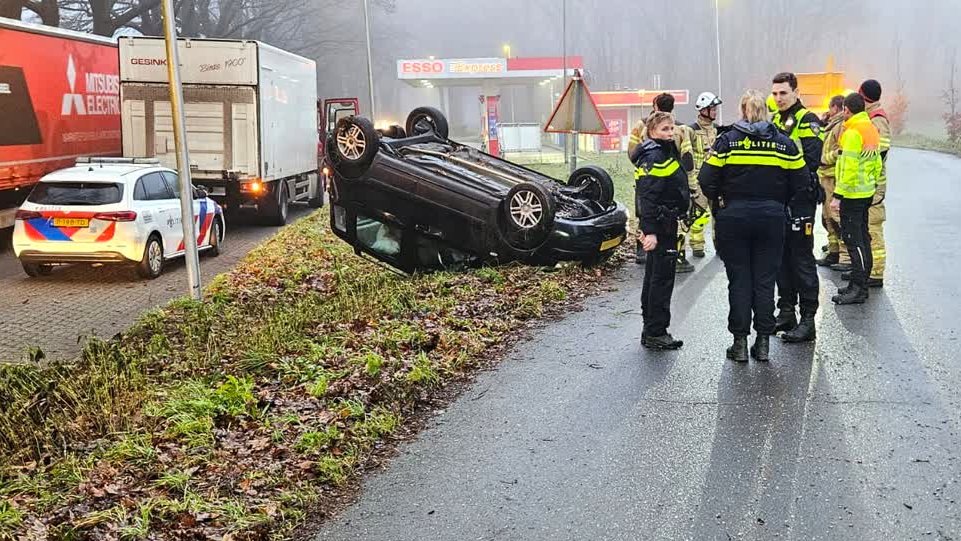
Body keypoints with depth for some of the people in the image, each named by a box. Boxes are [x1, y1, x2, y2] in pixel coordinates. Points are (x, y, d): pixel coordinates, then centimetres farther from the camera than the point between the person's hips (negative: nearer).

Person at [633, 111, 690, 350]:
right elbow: (647, 196, -24)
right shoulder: (655, 156, -16)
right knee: (662, 278, -6)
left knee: (654, 277, 15)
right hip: (660, 227, -11)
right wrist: (650, 231, -29)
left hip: (664, 224, 11)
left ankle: (651, 330, 24)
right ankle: (656, 333, 0)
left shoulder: (665, 153, 16)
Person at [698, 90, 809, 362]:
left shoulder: (726, 141, -4)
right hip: (771, 218, 2)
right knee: (765, 280, 8)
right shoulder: (784, 143, 2)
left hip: (734, 217, -1)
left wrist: (719, 200, 8)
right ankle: (763, 342, 11)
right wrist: (779, 201, 16)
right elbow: (801, 182, 2)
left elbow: (707, 180, -9)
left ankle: (740, 342, 8)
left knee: (739, 281, 5)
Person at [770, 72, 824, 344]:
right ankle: (786, 312, 22)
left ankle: (808, 319, 0)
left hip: (800, 199, -7)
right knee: (781, 257, 12)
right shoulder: (773, 121, 15)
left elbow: (811, 161, -18)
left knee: (802, 258, -4)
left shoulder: (807, 121, -8)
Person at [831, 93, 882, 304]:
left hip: (852, 194, -10)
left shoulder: (852, 133, -17)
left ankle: (858, 289, -7)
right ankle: (861, 283, 22)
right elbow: (877, 162, 17)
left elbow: (848, 168, -22)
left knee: (853, 239, -7)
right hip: (867, 192, 10)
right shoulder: (871, 129, 12)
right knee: (862, 238, 14)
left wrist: (838, 195, -20)